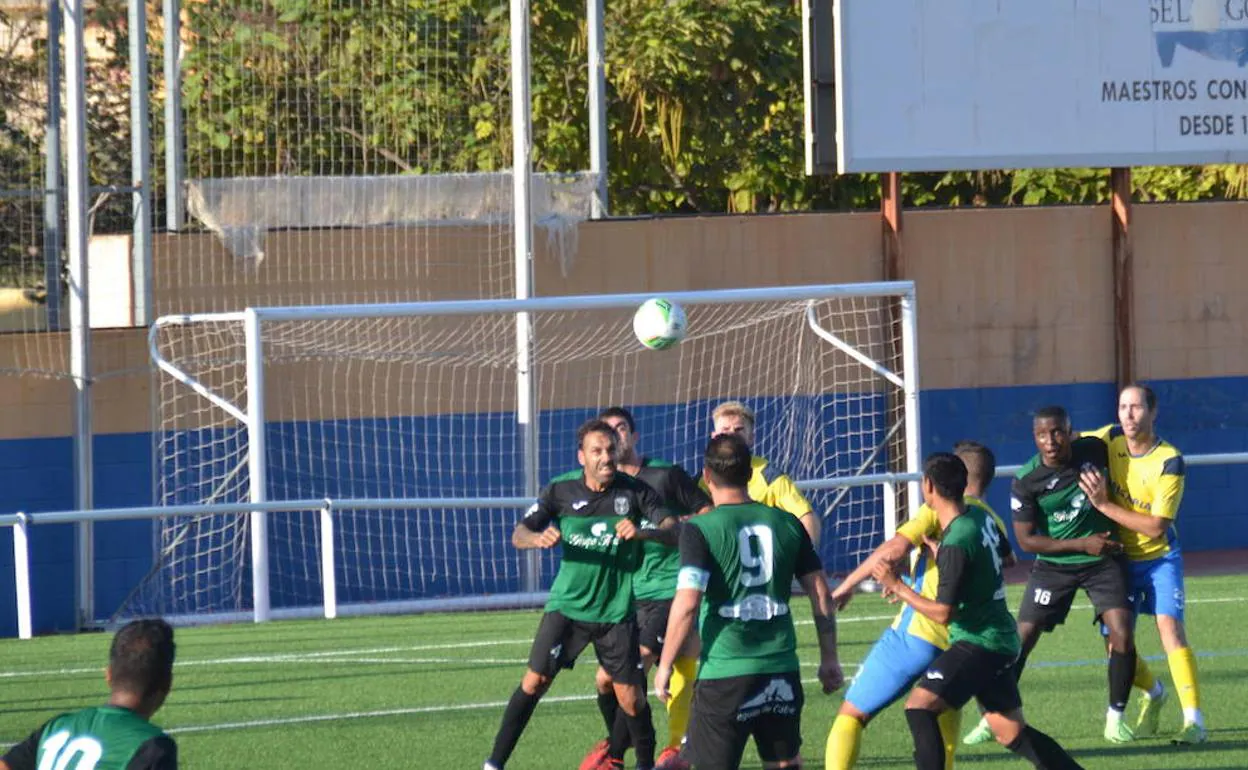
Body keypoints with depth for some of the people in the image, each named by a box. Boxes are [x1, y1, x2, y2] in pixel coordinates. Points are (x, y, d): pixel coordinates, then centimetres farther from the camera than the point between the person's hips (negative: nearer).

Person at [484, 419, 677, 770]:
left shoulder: (635, 491, -8)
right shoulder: (562, 490, -6)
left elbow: (674, 531, -15)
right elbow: (519, 534, -5)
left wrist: (644, 532, -36)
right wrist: (538, 538, -29)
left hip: (617, 610, 0)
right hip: (568, 605, 0)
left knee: (630, 697, 0)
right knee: (535, 681, -6)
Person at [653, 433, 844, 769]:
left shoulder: (700, 529, -7)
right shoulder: (786, 524, 6)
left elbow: (687, 603, -15)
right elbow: (822, 595, 8)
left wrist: (665, 665, -5)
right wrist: (829, 658, 17)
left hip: (725, 673, -4)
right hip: (782, 671, 4)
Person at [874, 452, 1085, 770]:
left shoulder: (956, 544, -21)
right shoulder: (979, 515, 4)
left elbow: (943, 613, -19)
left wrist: (897, 586, -11)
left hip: (979, 643, -9)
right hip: (999, 640, 9)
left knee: (919, 705, -15)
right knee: (1012, 732, 14)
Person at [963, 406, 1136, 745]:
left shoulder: (1093, 450, -11)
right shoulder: (1026, 482, -17)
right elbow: (1026, 540, -14)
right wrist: (1081, 544, -18)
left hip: (1104, 560, 1)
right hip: (1054, 564, -1)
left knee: (1122, 635, -13)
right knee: (1022, 638, -4)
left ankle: (1116, 718, 3)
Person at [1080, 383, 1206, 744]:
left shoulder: (1169, 462, -21)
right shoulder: (1110, 439, -9)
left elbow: (1157, 527, -25)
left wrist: (1105, 505, -28)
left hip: (1159, 557, -4)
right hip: (1119, 559, 4)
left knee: (1169, 626, -23)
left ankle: (1194, 720, -23)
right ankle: (1153, 694, 32)